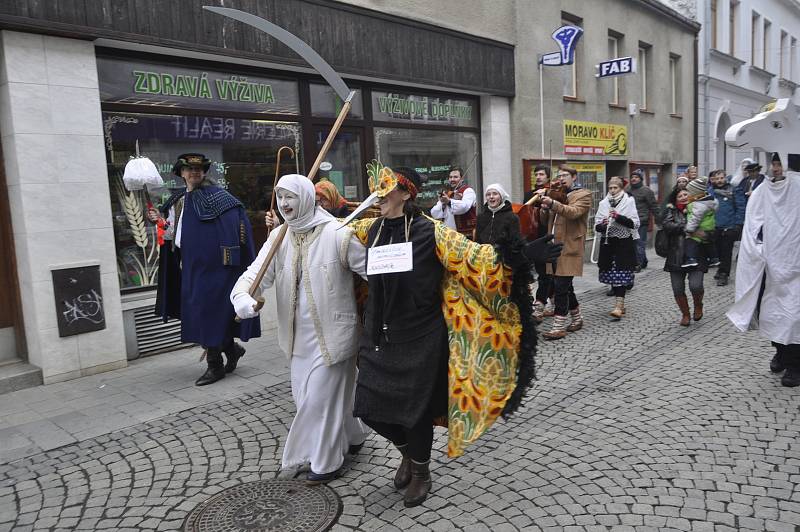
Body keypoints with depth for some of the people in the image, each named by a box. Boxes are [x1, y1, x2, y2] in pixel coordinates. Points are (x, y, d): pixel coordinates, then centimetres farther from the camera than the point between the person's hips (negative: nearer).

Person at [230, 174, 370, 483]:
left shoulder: (337, 234, -15)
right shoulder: (279, 237, 2)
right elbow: (257, 272, -6)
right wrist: (242, 297, -26)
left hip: (331, 331, -7)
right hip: (299, 334, 7)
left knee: (321, 396, 1)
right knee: (304, 395, 18)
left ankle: (326, 461, 24)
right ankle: (351, 437, 41)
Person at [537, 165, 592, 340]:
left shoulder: (583, 195, 0)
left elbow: (574, 212, -19)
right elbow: (547, 220, 19)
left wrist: (553, 204, -32)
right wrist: (545, 207, -2)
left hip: (569, 248, -7)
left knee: (561, 286, -10)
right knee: (564, 286, 13)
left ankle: (559, 326, -6)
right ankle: (577, 318, 28)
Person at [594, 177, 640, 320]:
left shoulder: (629, 201, 0)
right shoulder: (603, 203, 9)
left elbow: (635, 223, -7)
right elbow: (597, 226, 8)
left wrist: (619, 217, -18)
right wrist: (602, 225, -14)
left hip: (624, 243, -4)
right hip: (607, 242, 4)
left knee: (620, 276, -10)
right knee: (611, 275, 6)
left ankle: (618, 307, -15)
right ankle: (620, 305, 20)